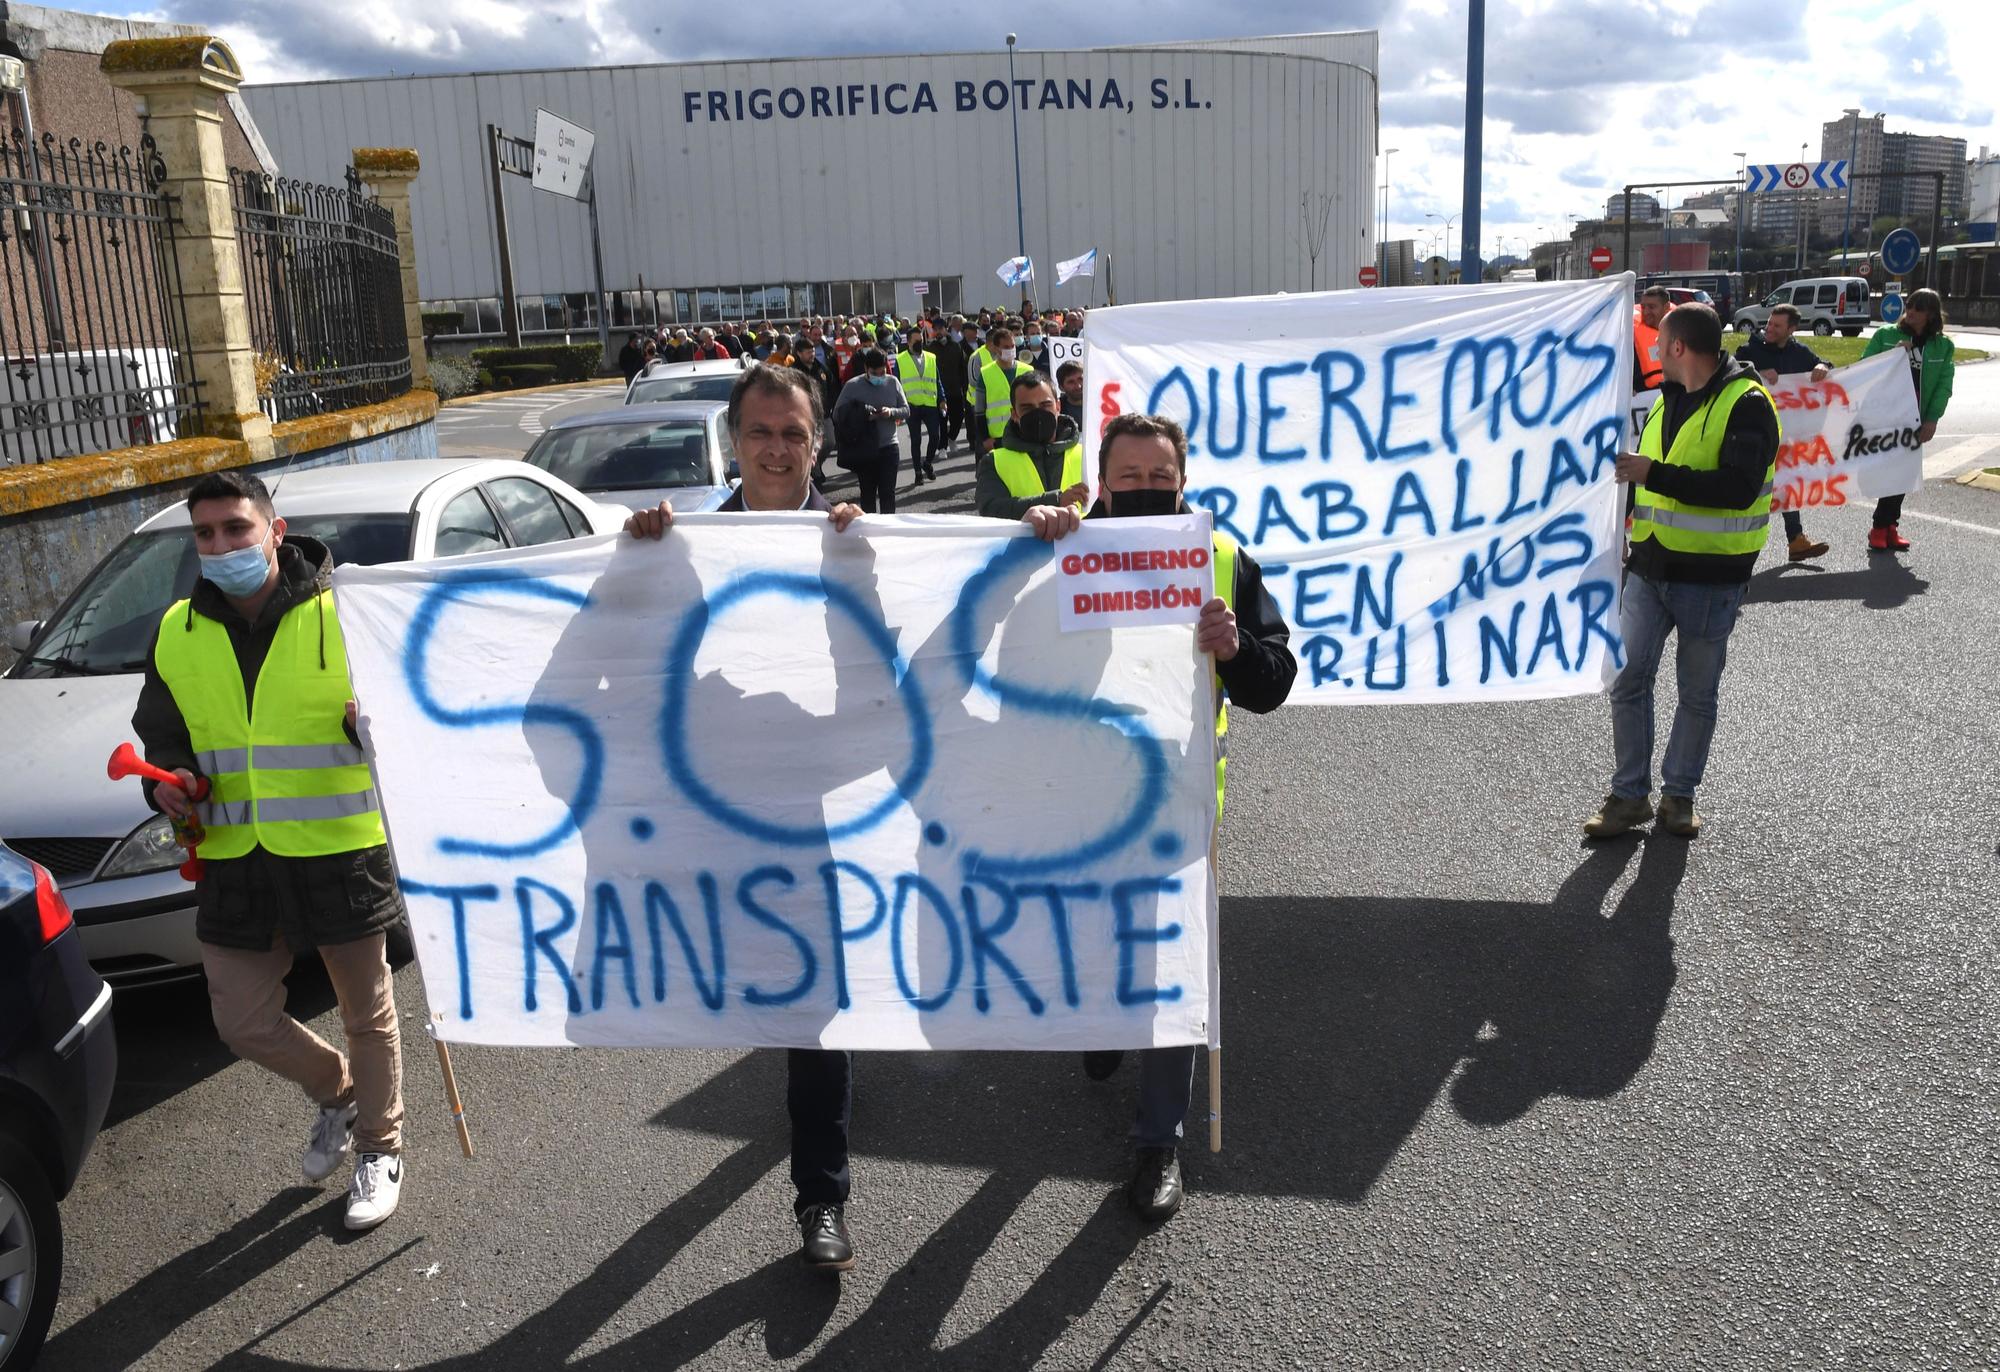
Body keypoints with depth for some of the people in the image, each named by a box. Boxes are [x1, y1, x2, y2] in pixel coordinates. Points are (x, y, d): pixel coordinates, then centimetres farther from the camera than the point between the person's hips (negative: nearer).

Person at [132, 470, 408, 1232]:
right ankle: (336, 1090, 39)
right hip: (235, 861, 4)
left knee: (367, 1013, 10)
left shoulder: (343, 612, -9)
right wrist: (166, 779, -3)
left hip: (340, 852, -4)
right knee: (242, 1022, 9)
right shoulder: (178, 634, 5)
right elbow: (160, 733, 18)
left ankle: (379, 1148, 32)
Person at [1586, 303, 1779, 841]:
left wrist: (1654, 474, -29)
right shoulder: (1668, 400, 13)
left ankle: (1679, 795, 23)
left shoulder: (1746, 404, -12)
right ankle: (1630, 795, 11)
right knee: (1629, 679, 2)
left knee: (1698, 692, 8)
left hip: (1711, 579, -6)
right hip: (1649, 568, 6)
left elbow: (1739, 488, -26)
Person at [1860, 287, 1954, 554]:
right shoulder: (1886, 335, 1)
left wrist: (1932, 419, -8)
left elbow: (1944, 385, 2)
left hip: (1915, 420, 3)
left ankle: (1885, 526, 15)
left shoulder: (1943, 346, 6)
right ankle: (1886, 525, 2)